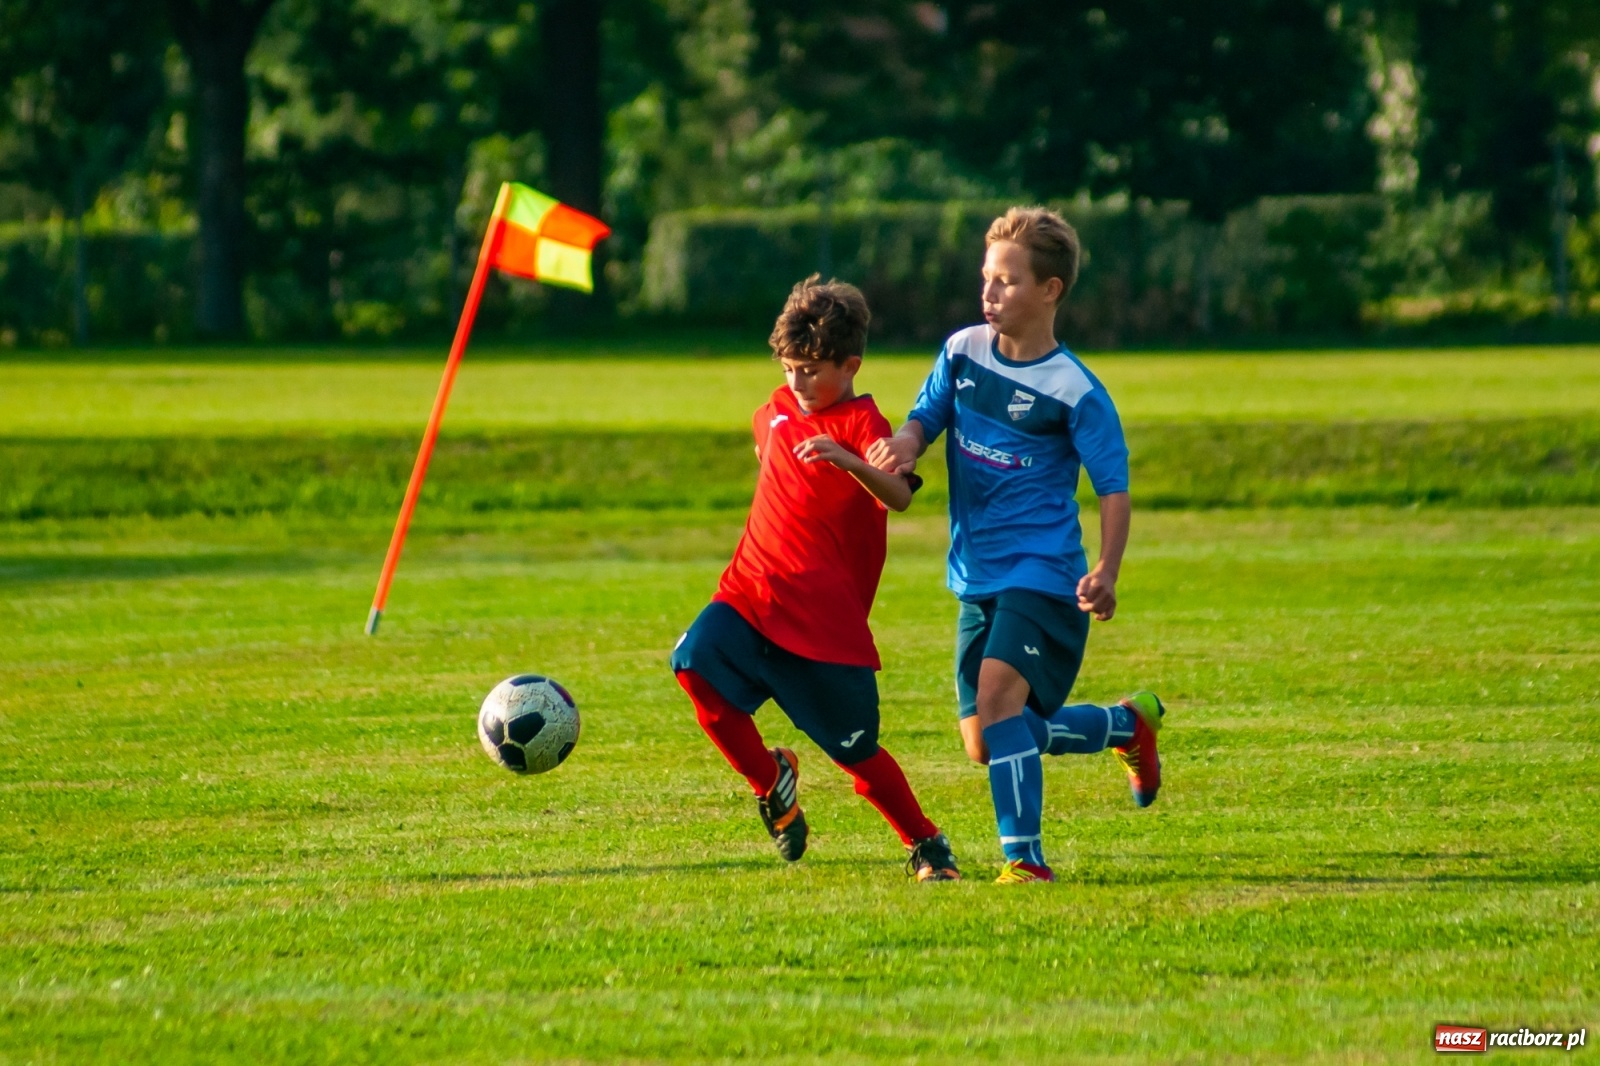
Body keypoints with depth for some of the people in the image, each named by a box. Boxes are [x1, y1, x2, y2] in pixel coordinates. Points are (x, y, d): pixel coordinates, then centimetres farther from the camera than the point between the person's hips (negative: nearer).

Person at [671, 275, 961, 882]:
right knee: (695, 662, -23)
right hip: (751, 594, 6)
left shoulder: (860, 423, -11)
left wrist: (846, 460, -48)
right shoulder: (781, 407, 11)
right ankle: (770, 780, -3)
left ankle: (926, 846, 23)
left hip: (825, 616, -6)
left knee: (856, 752, 0)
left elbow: (899, 496, -32)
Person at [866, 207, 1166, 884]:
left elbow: (1114, 488, -10)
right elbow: (924, 419, 9)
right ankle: (1128, 724, 32)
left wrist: (1106, 573, -25)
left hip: (1043, 574, -7)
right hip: (977, 577, 7)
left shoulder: (1073, 391, -11)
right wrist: (903, 445, -17)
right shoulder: (963, 352, 4)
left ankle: (1024, 856, -21)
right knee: (985, 743, 9)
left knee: (998, 698, -27)